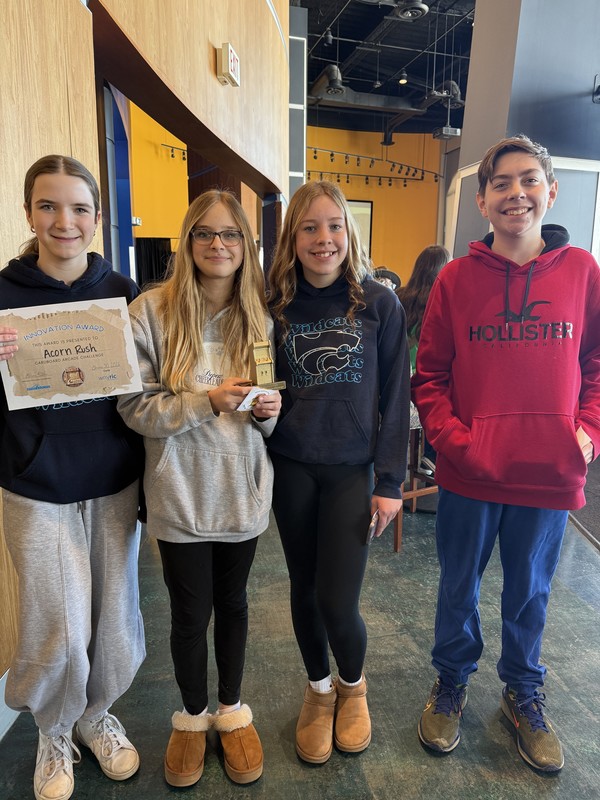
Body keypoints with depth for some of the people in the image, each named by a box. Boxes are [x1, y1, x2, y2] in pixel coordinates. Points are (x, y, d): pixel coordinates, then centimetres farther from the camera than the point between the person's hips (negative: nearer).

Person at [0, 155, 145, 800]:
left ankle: (97, 714, 44)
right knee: (59, 630, 5)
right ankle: (53, 733, 38)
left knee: (113, 617, 14)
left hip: (115, 485, 2)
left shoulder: (123, 294, 0)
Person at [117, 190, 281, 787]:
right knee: (190, 612, 13)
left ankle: (232, 709, 44)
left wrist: (269, 410, -13)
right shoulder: (151, 311, -9)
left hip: (243, 489, 3)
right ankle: (192, 715, 42)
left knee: (231, 602, 19)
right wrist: (209, 401, -24)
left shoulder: (259, 315, 1)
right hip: (181, 492, -2)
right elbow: (136, 407, -11)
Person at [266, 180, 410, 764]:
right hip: (292, 469, 3)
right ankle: (318, 689, 42)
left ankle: (353, 684, 34)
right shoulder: (276, 305, 1)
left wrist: (390, 481, -7)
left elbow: (394, 398, -4)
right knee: (304, 588, 14)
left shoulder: (380, 304, -5)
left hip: (351, 469, -2)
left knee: (337, 600, -2)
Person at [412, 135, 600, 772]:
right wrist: (453, 438, -13)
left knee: (530, 592, 20)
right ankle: (451, 681, 44)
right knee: (458, 588, 17)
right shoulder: (456, 278, -4)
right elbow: (428, 377, -1)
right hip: (469, 475, 0)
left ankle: (523, 693, 46)